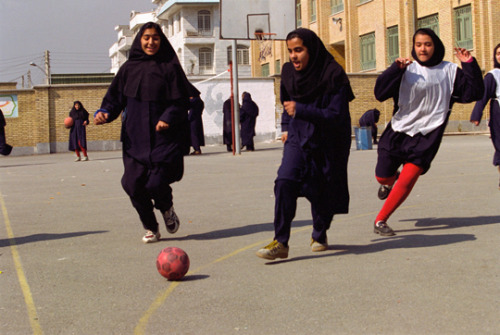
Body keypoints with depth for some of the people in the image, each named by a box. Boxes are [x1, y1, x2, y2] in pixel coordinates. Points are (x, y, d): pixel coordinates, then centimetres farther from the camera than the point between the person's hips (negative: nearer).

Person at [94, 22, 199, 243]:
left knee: (156, 184, -13)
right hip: (135, 138, 3)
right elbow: (116, 97, 10)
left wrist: (168, 118, -17)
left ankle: (167, 208, 25)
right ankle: (151, 228, 17)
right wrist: (104, 113, -9)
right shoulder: (129, 68, 9)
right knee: (132, 183, -6)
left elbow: (181, 101, -1)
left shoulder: (170, 67, 1)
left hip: (164, 137, -3)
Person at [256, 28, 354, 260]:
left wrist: (300, 110, -28)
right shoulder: (289, 72, 0)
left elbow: (336, 115, -21)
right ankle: (280, 242, -18)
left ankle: (319, 236, 35)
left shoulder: (333, 75, -18)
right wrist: (286, 127, 14)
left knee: (323, 192, 7)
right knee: (285, 181, -19)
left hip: (328, 143, -3)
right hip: (298, 138, 3)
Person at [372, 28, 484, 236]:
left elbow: (473, 93, -1)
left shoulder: (449, 71, 3)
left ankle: (380, 221, 1)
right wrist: (395, 69, -23)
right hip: (398, 132, 1)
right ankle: (390, 181, 46)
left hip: (427, 135, -1)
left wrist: (469, 65, -10)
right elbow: (380, 93, -12)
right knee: (383, 177, 7)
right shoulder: (406, 70, -1)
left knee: (407, 180, -12)